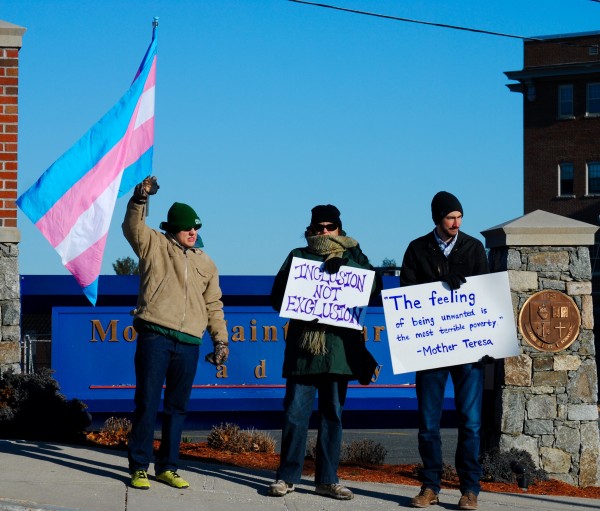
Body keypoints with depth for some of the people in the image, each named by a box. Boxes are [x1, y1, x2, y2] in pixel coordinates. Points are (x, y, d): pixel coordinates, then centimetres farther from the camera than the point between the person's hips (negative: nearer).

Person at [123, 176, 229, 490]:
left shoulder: (205, 263, 19)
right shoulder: (155, 245, 7)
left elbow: (213, 305, 21)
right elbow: (133, 227, -12)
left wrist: (221, 340, 15)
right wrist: (140, 199, -27)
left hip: (189, 344, 5)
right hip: (154, 337, -5)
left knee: (177, 408, 8)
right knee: (147, 403, -6)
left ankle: (167, 467, 16)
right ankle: (139, 467, -1)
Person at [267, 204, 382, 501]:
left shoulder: (353, 255, 13)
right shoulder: (299, 256, 12)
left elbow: (374, 286, -3)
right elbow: (277, 294, 7)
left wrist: (347, 265, -18)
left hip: (339, 344, 1)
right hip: (303, 344, -1)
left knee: (333, 412, 4)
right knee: (295, 411, -4)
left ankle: (327, 479, 8)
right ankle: (287, 476, 1)